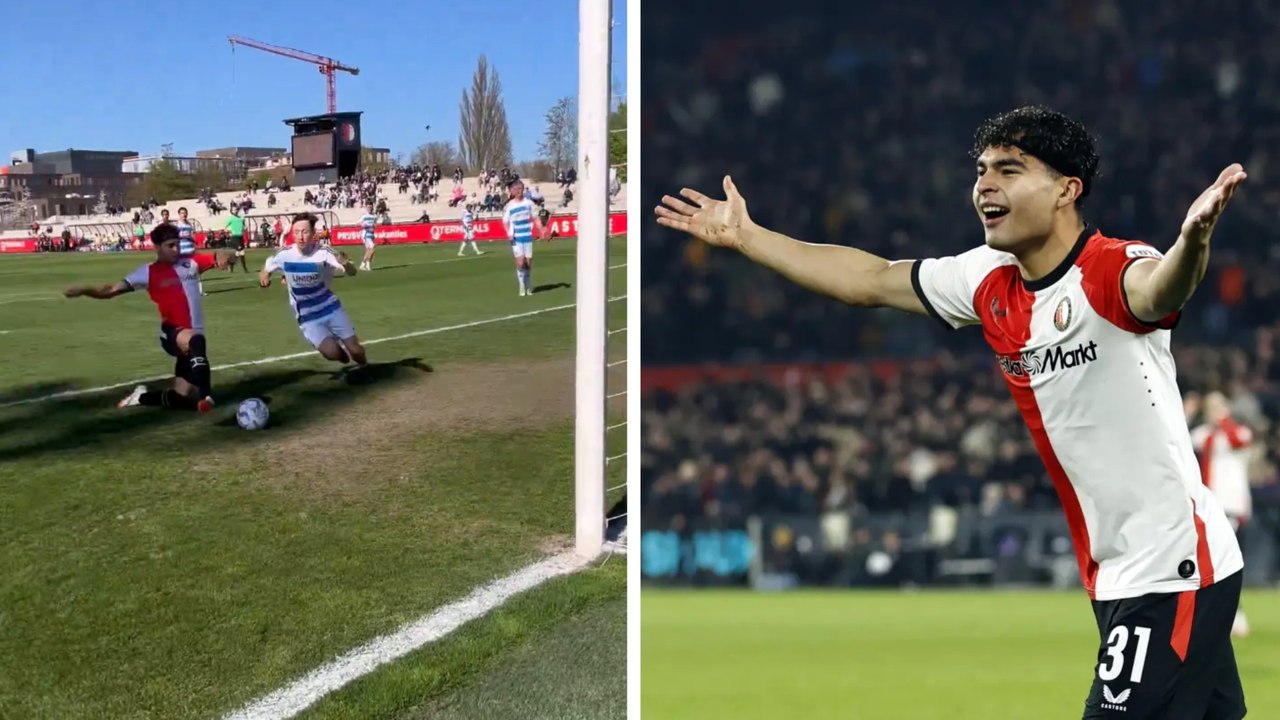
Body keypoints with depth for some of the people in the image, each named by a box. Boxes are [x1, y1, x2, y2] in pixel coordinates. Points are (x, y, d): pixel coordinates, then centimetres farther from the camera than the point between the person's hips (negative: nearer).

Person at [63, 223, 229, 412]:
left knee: (181, 398, 7)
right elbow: (113, 289, -7)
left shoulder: (190, 262, 6)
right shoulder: (149, 273, -3)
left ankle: (142, 397, 37)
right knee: (195, 341, -42)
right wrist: (84, 290, -22)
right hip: (173, 334, -4)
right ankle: (205, 396, -45)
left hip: (192, 340, 4)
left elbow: (218, 260, -5)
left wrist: (224, 257, -30)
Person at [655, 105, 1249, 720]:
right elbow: (869, 281, 12)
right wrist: (744, 236, 17)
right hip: (1116, 576, 7)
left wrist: (1191, 240, -65)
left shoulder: (1113, 270, -19)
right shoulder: (988, 282, 3)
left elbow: (1158, 288, -42)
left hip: (1174, 571, -7)